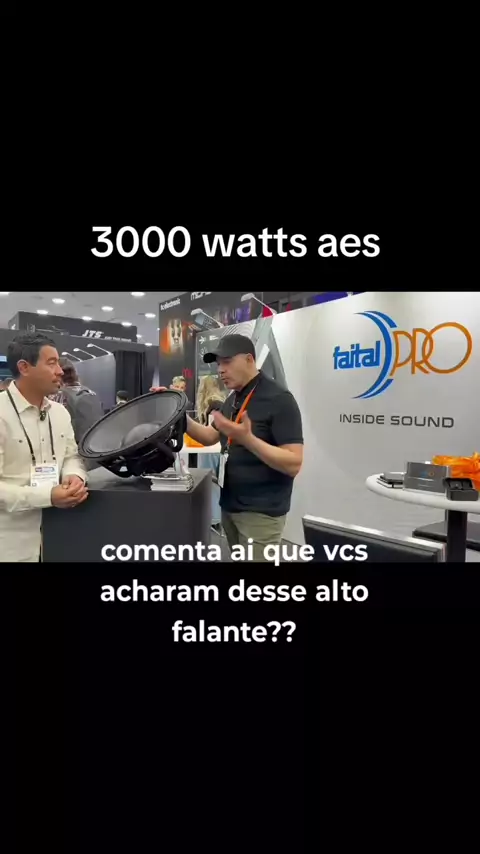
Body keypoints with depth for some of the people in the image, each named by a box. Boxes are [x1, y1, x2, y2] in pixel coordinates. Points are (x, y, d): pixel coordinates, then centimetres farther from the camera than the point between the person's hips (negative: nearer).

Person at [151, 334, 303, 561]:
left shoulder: (279, 399, -17)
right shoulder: (233, 399, 9)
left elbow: (294, 464, -22)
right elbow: (210, 437, 15)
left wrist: (247, 438, -33)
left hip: (261, 511, -8)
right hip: (230, 505, 8)